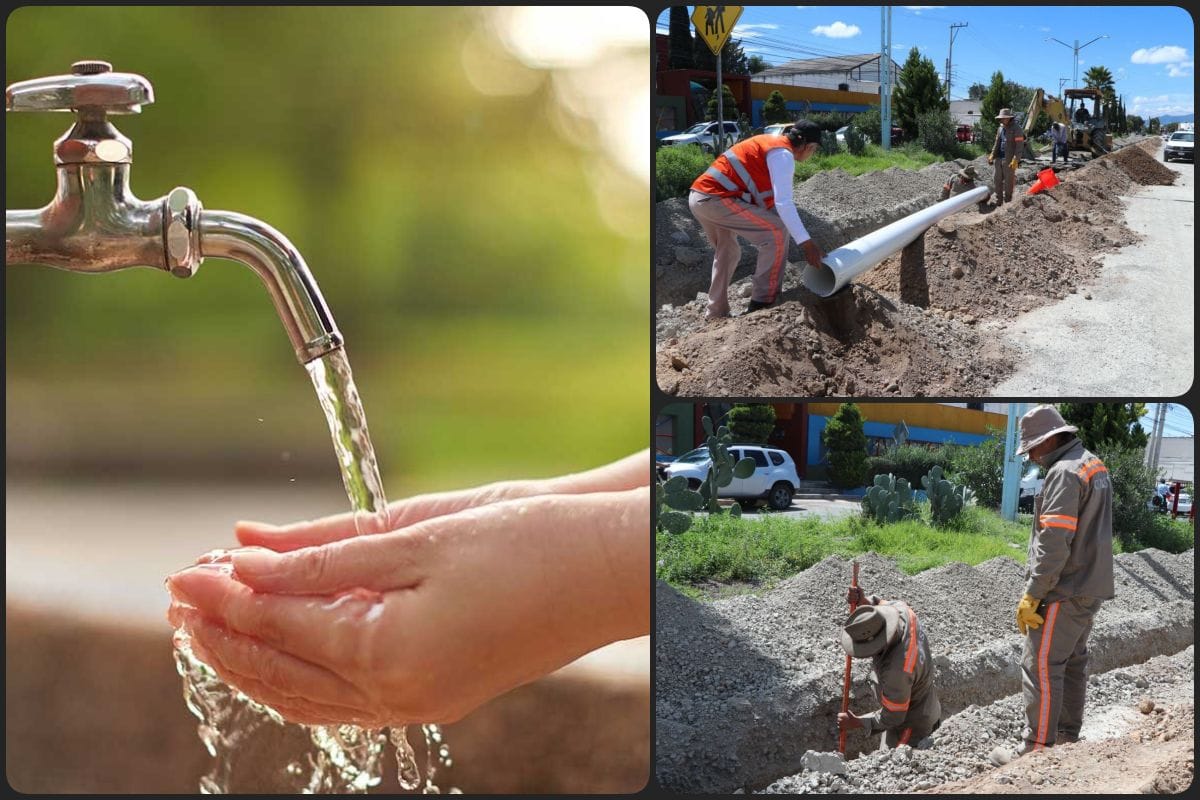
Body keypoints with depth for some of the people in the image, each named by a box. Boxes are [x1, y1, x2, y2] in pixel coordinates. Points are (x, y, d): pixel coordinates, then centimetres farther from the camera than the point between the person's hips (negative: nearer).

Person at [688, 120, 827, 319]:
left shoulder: (771, 144, 23)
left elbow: (771, 199, 26)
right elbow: (784, 204, -17)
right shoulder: (783, 155, -7)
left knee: (727, 253, 26)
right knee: (777, 230, -7)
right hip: (717, 198, -10)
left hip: (699, 198, 10)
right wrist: (806, 243, -19)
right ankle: (763, 302, -3)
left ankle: (716, 314, 32)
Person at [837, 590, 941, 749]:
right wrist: (862, 600, -14)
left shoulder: (896, 670, -41)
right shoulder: (903, 611, -20)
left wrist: (855, 723, -14)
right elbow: (882, 605, 7)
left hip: (911, 727, -9)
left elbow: (892, 718, -26)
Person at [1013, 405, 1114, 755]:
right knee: (1073, 662, 16)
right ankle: (1068, 736, 22)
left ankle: (1037, 749, -7)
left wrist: (1032, 595, -19)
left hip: (1065, 592, -10)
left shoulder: (1065, 473, -18)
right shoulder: (1095, 466, 13)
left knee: (1041, 667, -7)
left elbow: (1054, 543, -23)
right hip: (1091, 587, 10)